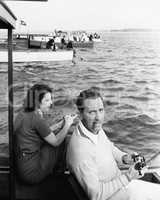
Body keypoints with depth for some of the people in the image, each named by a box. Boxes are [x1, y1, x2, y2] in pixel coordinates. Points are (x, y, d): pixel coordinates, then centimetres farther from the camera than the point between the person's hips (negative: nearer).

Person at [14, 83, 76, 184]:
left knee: (56, 134, 13)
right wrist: (67, 124, -1)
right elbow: (56, 142, -10)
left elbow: (46, 132, 15)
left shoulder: (24, 113, 5)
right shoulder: (37, 119, -22)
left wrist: (62, 123, 10)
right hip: (32, 172, -8)